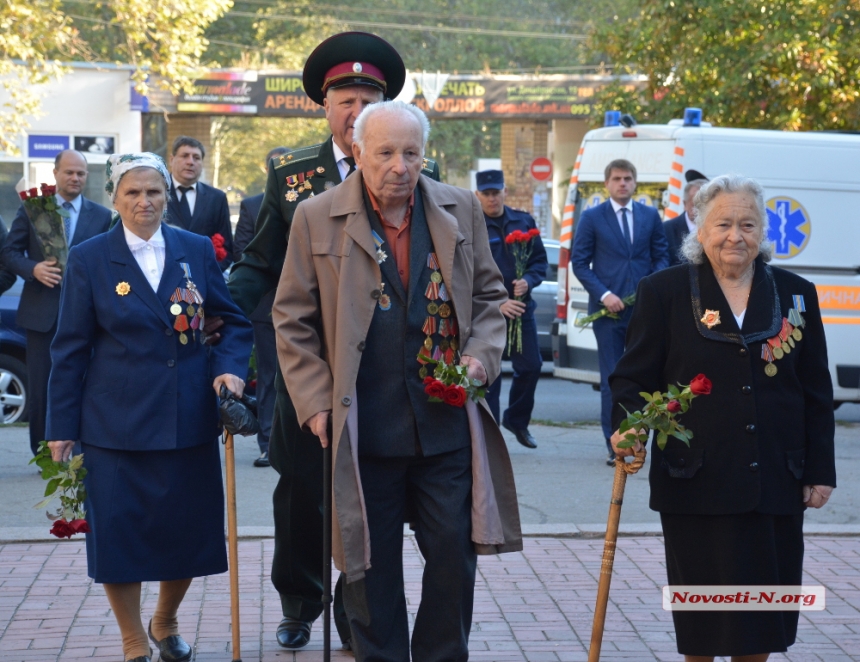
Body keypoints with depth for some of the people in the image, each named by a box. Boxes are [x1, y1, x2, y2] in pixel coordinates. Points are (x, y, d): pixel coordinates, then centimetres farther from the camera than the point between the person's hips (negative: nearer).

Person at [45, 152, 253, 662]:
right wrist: (62, 425, 0)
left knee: (188, 529, 8)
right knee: (119, 533, 0)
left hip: (190, 419, 2)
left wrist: (229, 367, -9)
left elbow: (234, 322, 11)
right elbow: (71, 348, 2)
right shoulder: (90, 260, 0)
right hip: (116, 423, -2)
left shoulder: (197, 251, 5)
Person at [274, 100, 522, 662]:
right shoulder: (317, 219, -2)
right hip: (364, 428, -2)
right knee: (372, 566, 9)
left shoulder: (461, 210, 5)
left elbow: (489, 295, 13)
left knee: (455, 555, 7)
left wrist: (482, 356, -4)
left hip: (448, 423, 2)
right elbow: (292, 320, 2)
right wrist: (315, 403, -4)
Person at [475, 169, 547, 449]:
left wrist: (528, 281, -9)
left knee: (531, 366, 5)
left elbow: (540, 260, 12)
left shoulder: (523, 222, 8)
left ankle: (516, 419, 27)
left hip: (521, 307, 4)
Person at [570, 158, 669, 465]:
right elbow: (579, 262, 1)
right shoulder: (592, 218, 4)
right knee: (612, 380, -1)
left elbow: (661, 256, 11)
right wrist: (604, 294, -11)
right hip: (608, 309, -2)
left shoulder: (650, 216, 10)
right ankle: (615, 446, 3)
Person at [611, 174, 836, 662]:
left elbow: (817, 393, 10)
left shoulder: (796, 294, 7)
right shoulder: (665, 291, 1)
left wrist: (821, 471, 6)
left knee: (766, 601, 7)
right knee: (703, 604, 4)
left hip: (776, 481, 2)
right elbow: (635, 375, 2)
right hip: (697, 482, -2)